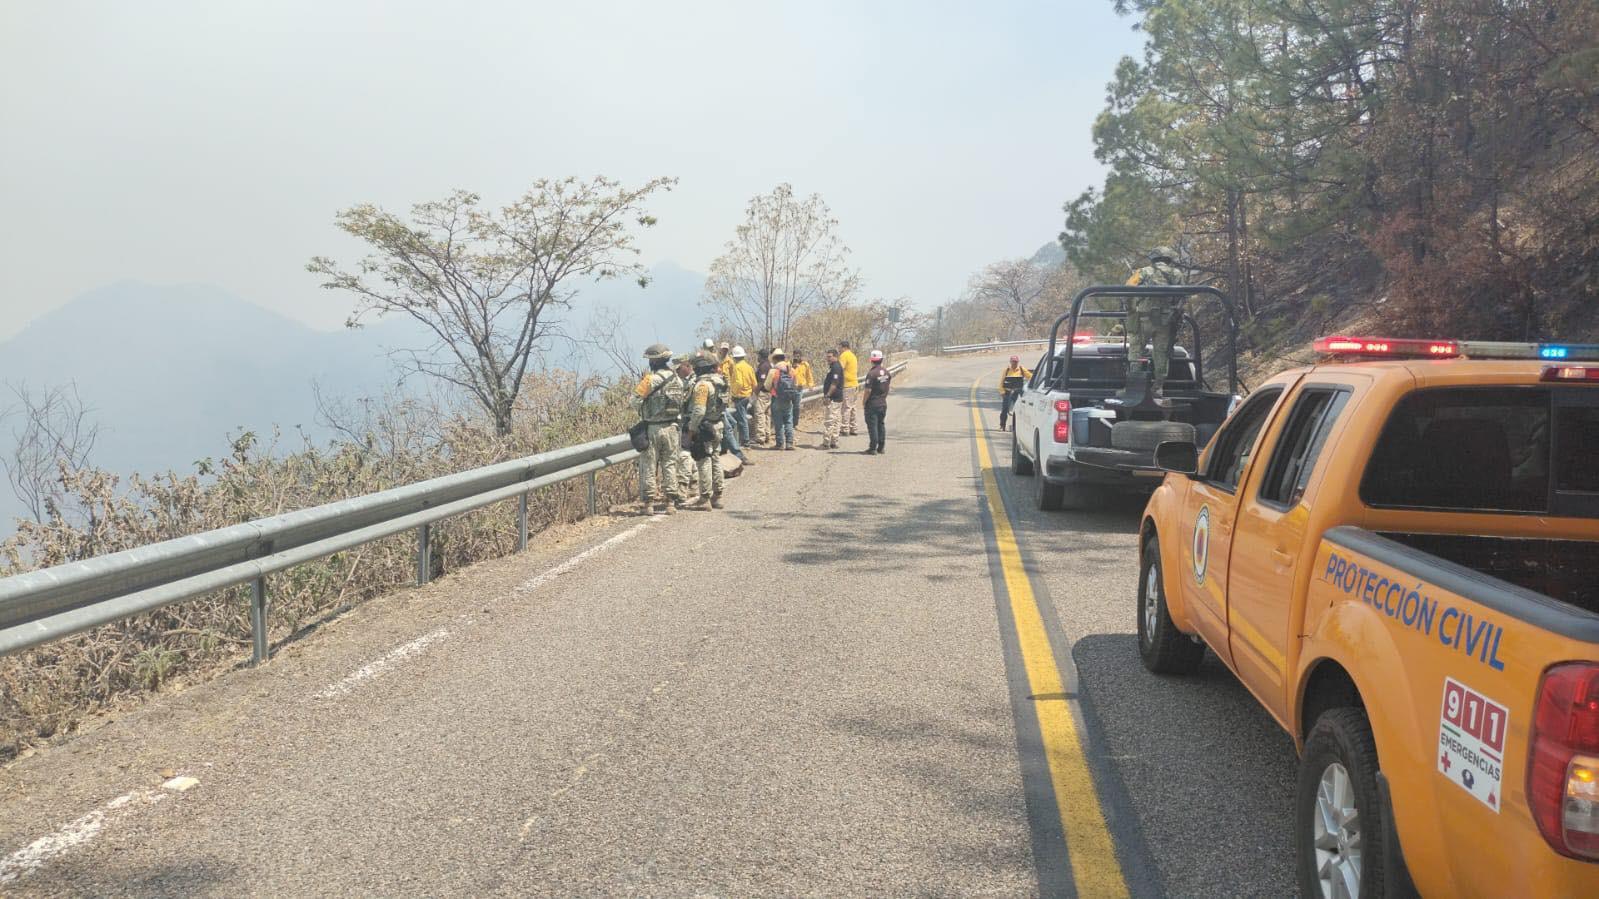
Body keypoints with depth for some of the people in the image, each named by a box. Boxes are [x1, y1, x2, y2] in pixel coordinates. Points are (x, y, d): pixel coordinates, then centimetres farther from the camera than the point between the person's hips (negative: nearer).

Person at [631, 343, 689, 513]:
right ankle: (670, 501, 13)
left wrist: (640, 385, 5)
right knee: (670, 464, 12)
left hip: (652, 428, -5)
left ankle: (647, 501, 4)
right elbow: (684, 400, 8)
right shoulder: (677, 379, 4)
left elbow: (635, 401, -13)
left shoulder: (650, 379, -14)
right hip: (671, 427, 5)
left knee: (648, 465, 3)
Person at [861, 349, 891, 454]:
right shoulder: (886, 372, 4)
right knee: (880, 424, 14)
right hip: (883, 403, 7)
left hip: (872, 404, -7)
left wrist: (864, 402, -6)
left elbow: (868, 390, -19)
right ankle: (881, 447, 17)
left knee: (872, 425, -1)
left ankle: (873, 447, -1)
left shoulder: (872, 373, -18)